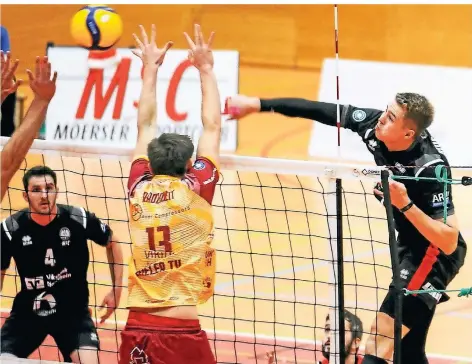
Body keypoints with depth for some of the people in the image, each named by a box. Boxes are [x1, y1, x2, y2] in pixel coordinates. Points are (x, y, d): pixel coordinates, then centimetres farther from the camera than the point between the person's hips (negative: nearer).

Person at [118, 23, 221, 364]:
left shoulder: (139, 189, 8)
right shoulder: (194, 190, -2)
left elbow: (146, 125, 21)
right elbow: (212, 126, 9)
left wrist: (151, 69, 29)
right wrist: (205, 69, 17)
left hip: (136, 328, 5)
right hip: (181, 330, -5)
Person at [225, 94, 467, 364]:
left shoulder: (430, 168, -30)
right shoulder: (374, 124, -12)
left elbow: (449, 242, -31)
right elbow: (318, 110, -2)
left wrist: (405, 205, -38)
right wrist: (258, 104, -2)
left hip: (437, 253, -8)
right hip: (411, 248, 9)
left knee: (380, 341, -17)